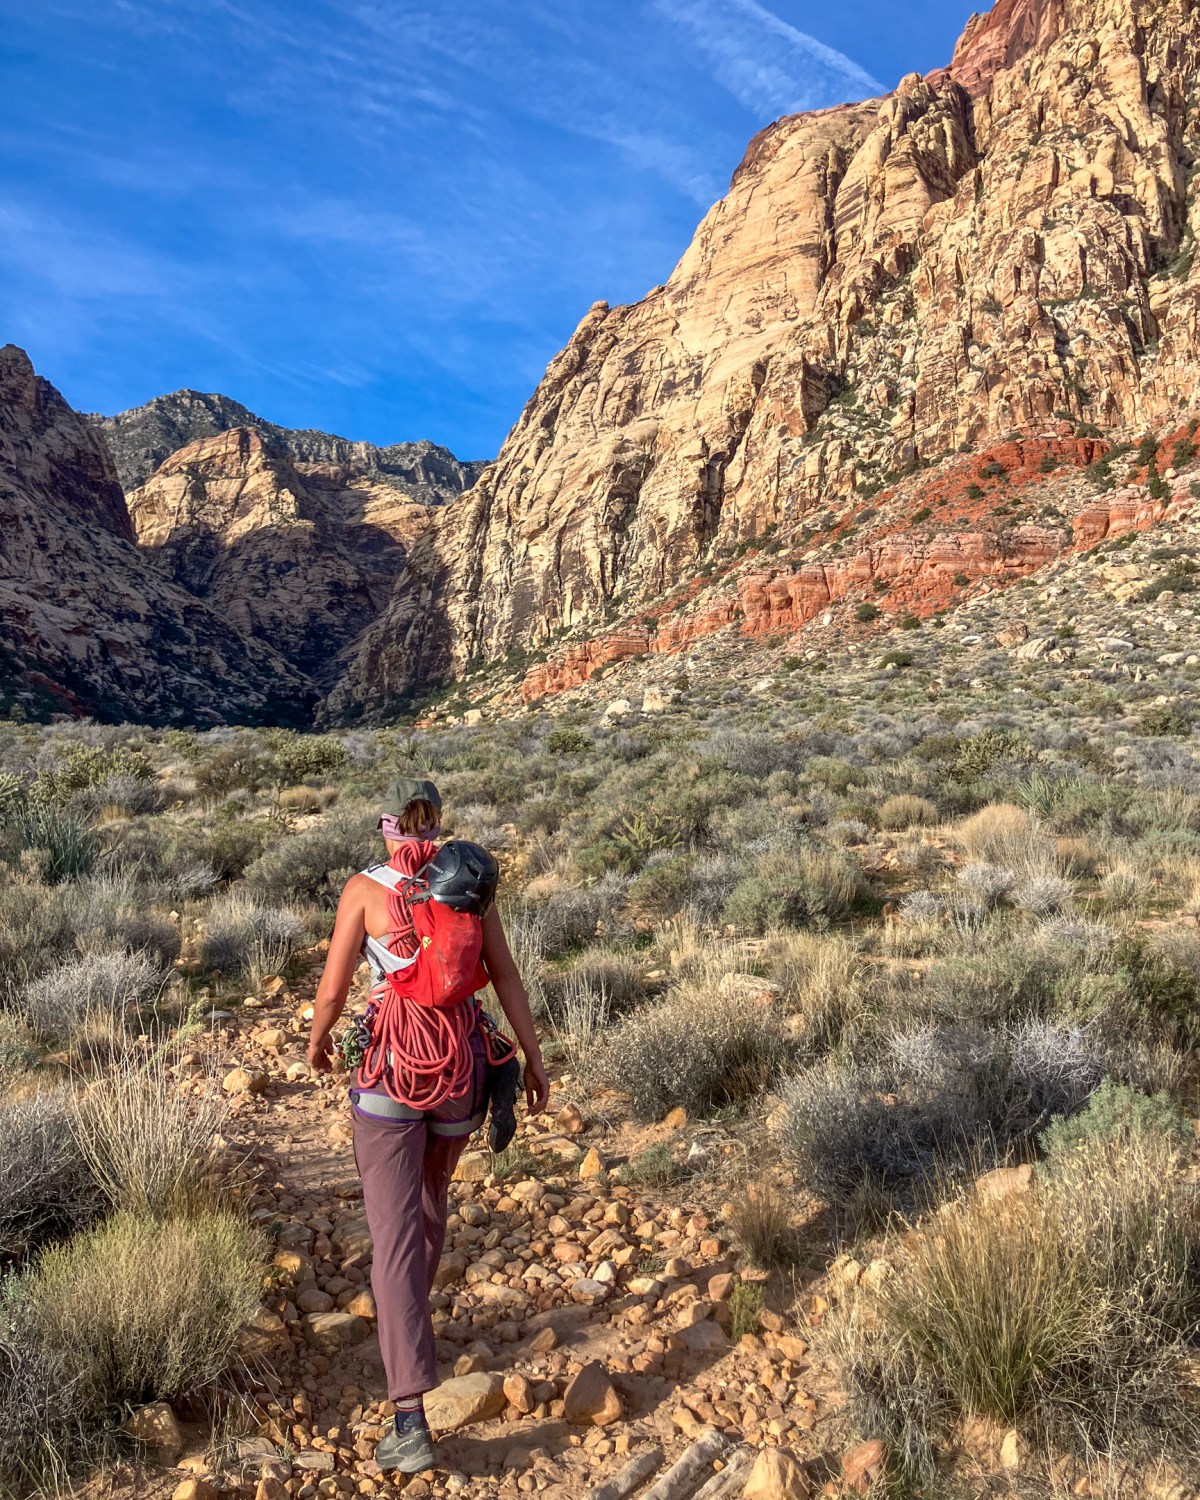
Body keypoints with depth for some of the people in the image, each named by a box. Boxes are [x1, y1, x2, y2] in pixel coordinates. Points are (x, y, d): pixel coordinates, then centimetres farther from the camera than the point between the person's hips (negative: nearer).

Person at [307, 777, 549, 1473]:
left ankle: (413, 1423, -5)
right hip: (463, 1068, 4)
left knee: (395, 1237, 0)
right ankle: (409, 1316, 54)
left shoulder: (363, 888, -6)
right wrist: (535, 1062, 7)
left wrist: (318, 1040, 17)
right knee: (430, 1185, 32)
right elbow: (507, 978, 0)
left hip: (392, 1069, -4)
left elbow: (334, 988, -5)